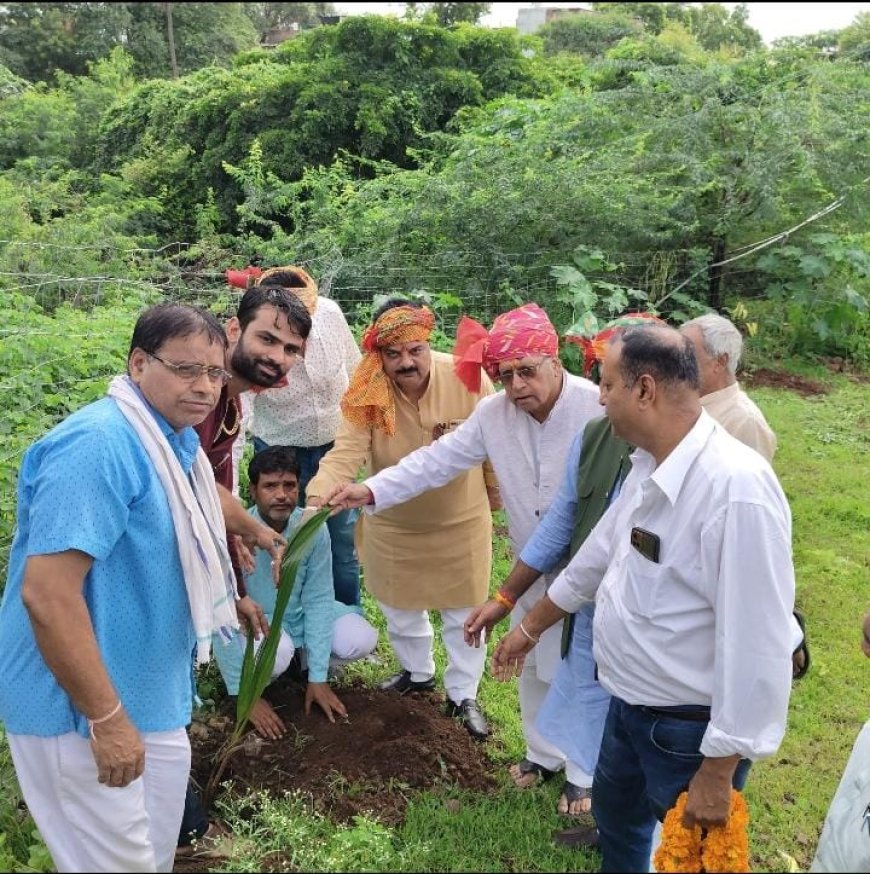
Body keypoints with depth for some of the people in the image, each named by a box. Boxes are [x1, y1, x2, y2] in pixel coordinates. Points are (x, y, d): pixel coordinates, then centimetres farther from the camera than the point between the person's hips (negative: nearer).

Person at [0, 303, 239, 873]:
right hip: (81, 710, -9)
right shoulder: (99, 445, -26)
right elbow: (47, 593, -31)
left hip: (149, 697, 9)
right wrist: (106, 718, -26)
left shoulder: (175, 440, 4)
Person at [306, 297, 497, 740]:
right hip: (393, 524, 2)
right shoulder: (368, 396, -22)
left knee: (464, 613, 14)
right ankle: (418, 673, 51)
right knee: (400, 608, 23)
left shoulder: (467, 379, -25)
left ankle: (463, 695, 37)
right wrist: (316, 497, -49)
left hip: (459, 520, -1)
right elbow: (345, 454, -32)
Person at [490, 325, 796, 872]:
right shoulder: (649, 468, -1)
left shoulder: (737, 487, -31)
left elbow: (756, 645, -29)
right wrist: (530, 628, 25)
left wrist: (718, 773, -22)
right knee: (614, 815, 28)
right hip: (630, 704, 8)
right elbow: (598, 556, 14)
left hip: (691, 729, -8)